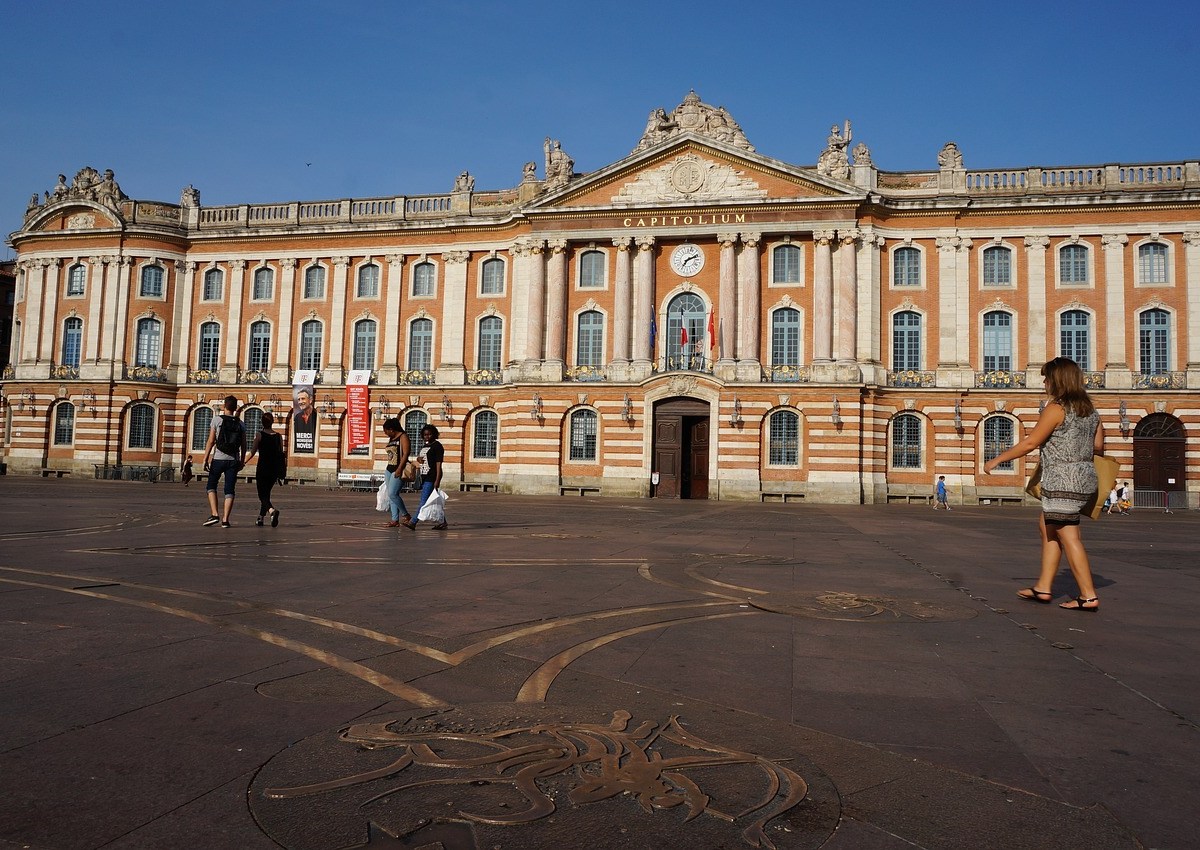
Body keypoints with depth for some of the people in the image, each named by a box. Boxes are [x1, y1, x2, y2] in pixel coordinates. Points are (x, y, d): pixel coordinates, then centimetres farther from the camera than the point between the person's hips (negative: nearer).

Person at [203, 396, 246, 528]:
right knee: (229, 490, 4)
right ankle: (225, 520, -1)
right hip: (234, 460, 2)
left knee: (211, 486, 13)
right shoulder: (240, 424, 6)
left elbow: (211, 441, -5)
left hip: (218, 459, -2)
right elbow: (243, 445, 8)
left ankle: (214, 514, -1)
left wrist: (205, 459, -2)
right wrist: (242, 461, 17)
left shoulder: (217, 420, -2)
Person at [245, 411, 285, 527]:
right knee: (266, 493, 20)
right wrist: (280, 471, 16)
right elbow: (281, 455, 6)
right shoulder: (279, 436, 4)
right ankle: (261, 517, 26)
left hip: (262, 468, -4)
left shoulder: (259, 435, -6)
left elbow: (252, 452, -8)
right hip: (275, 469, 4)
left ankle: (272, 510, -30)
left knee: (262, 495, -2)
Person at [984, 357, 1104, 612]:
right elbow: (1098, 446, 12)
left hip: (1062, 481, -9)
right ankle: (1043, 587, 21)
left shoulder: (1056, 408, -12)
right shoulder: (1090, 411, 12)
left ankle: (1088, 596, -3)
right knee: (1048, 526, 18)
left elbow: (1030, 443, -12)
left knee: (1068, 536, -5)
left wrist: (998, 459, -3)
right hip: (1084, 478, 9)